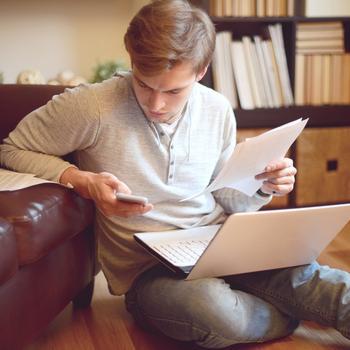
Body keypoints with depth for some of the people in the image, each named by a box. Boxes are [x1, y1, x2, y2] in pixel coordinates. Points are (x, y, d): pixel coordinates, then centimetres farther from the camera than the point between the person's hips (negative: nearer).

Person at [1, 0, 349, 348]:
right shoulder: (90, 106, -15)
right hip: (147, 269, -3)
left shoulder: (218, 111, 2)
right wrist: (83, 182, -19)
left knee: (301, 275, -29)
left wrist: (263, 187, -10)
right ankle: (289, 317, -7)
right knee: (215, 311, -35)